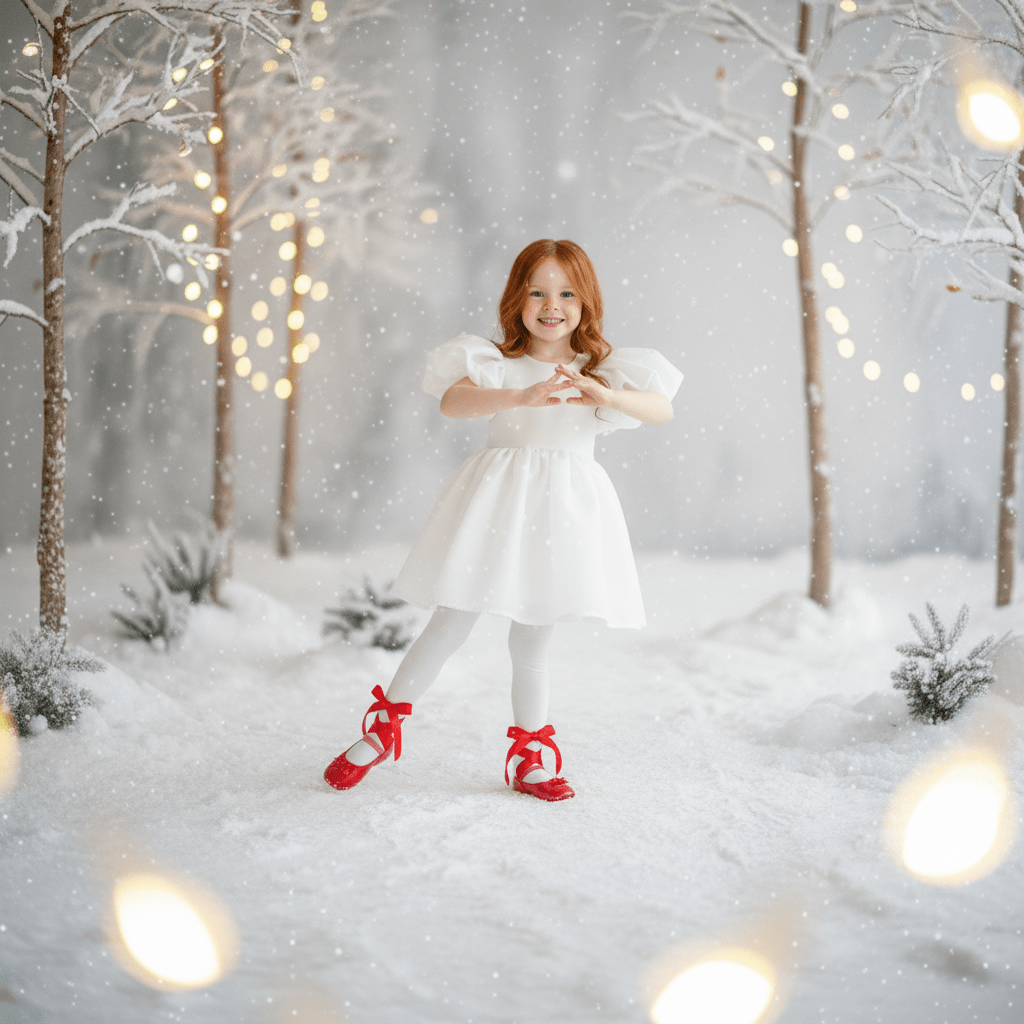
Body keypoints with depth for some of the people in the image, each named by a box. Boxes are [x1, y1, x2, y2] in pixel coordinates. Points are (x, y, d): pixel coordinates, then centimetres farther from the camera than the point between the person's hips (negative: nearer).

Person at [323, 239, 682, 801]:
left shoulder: (603, 367, 4)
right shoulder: (498, 361, -1)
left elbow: (663, 410, -11)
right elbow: (453, 401, -20)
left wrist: (608, 395, -31)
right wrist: (522, 397, -36)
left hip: (566, 501, 2)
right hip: (498, 500, -1)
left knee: (532, 643, 11)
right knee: (451, 624, 1)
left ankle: (528, 760, 24)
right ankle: (383, 729, 18)